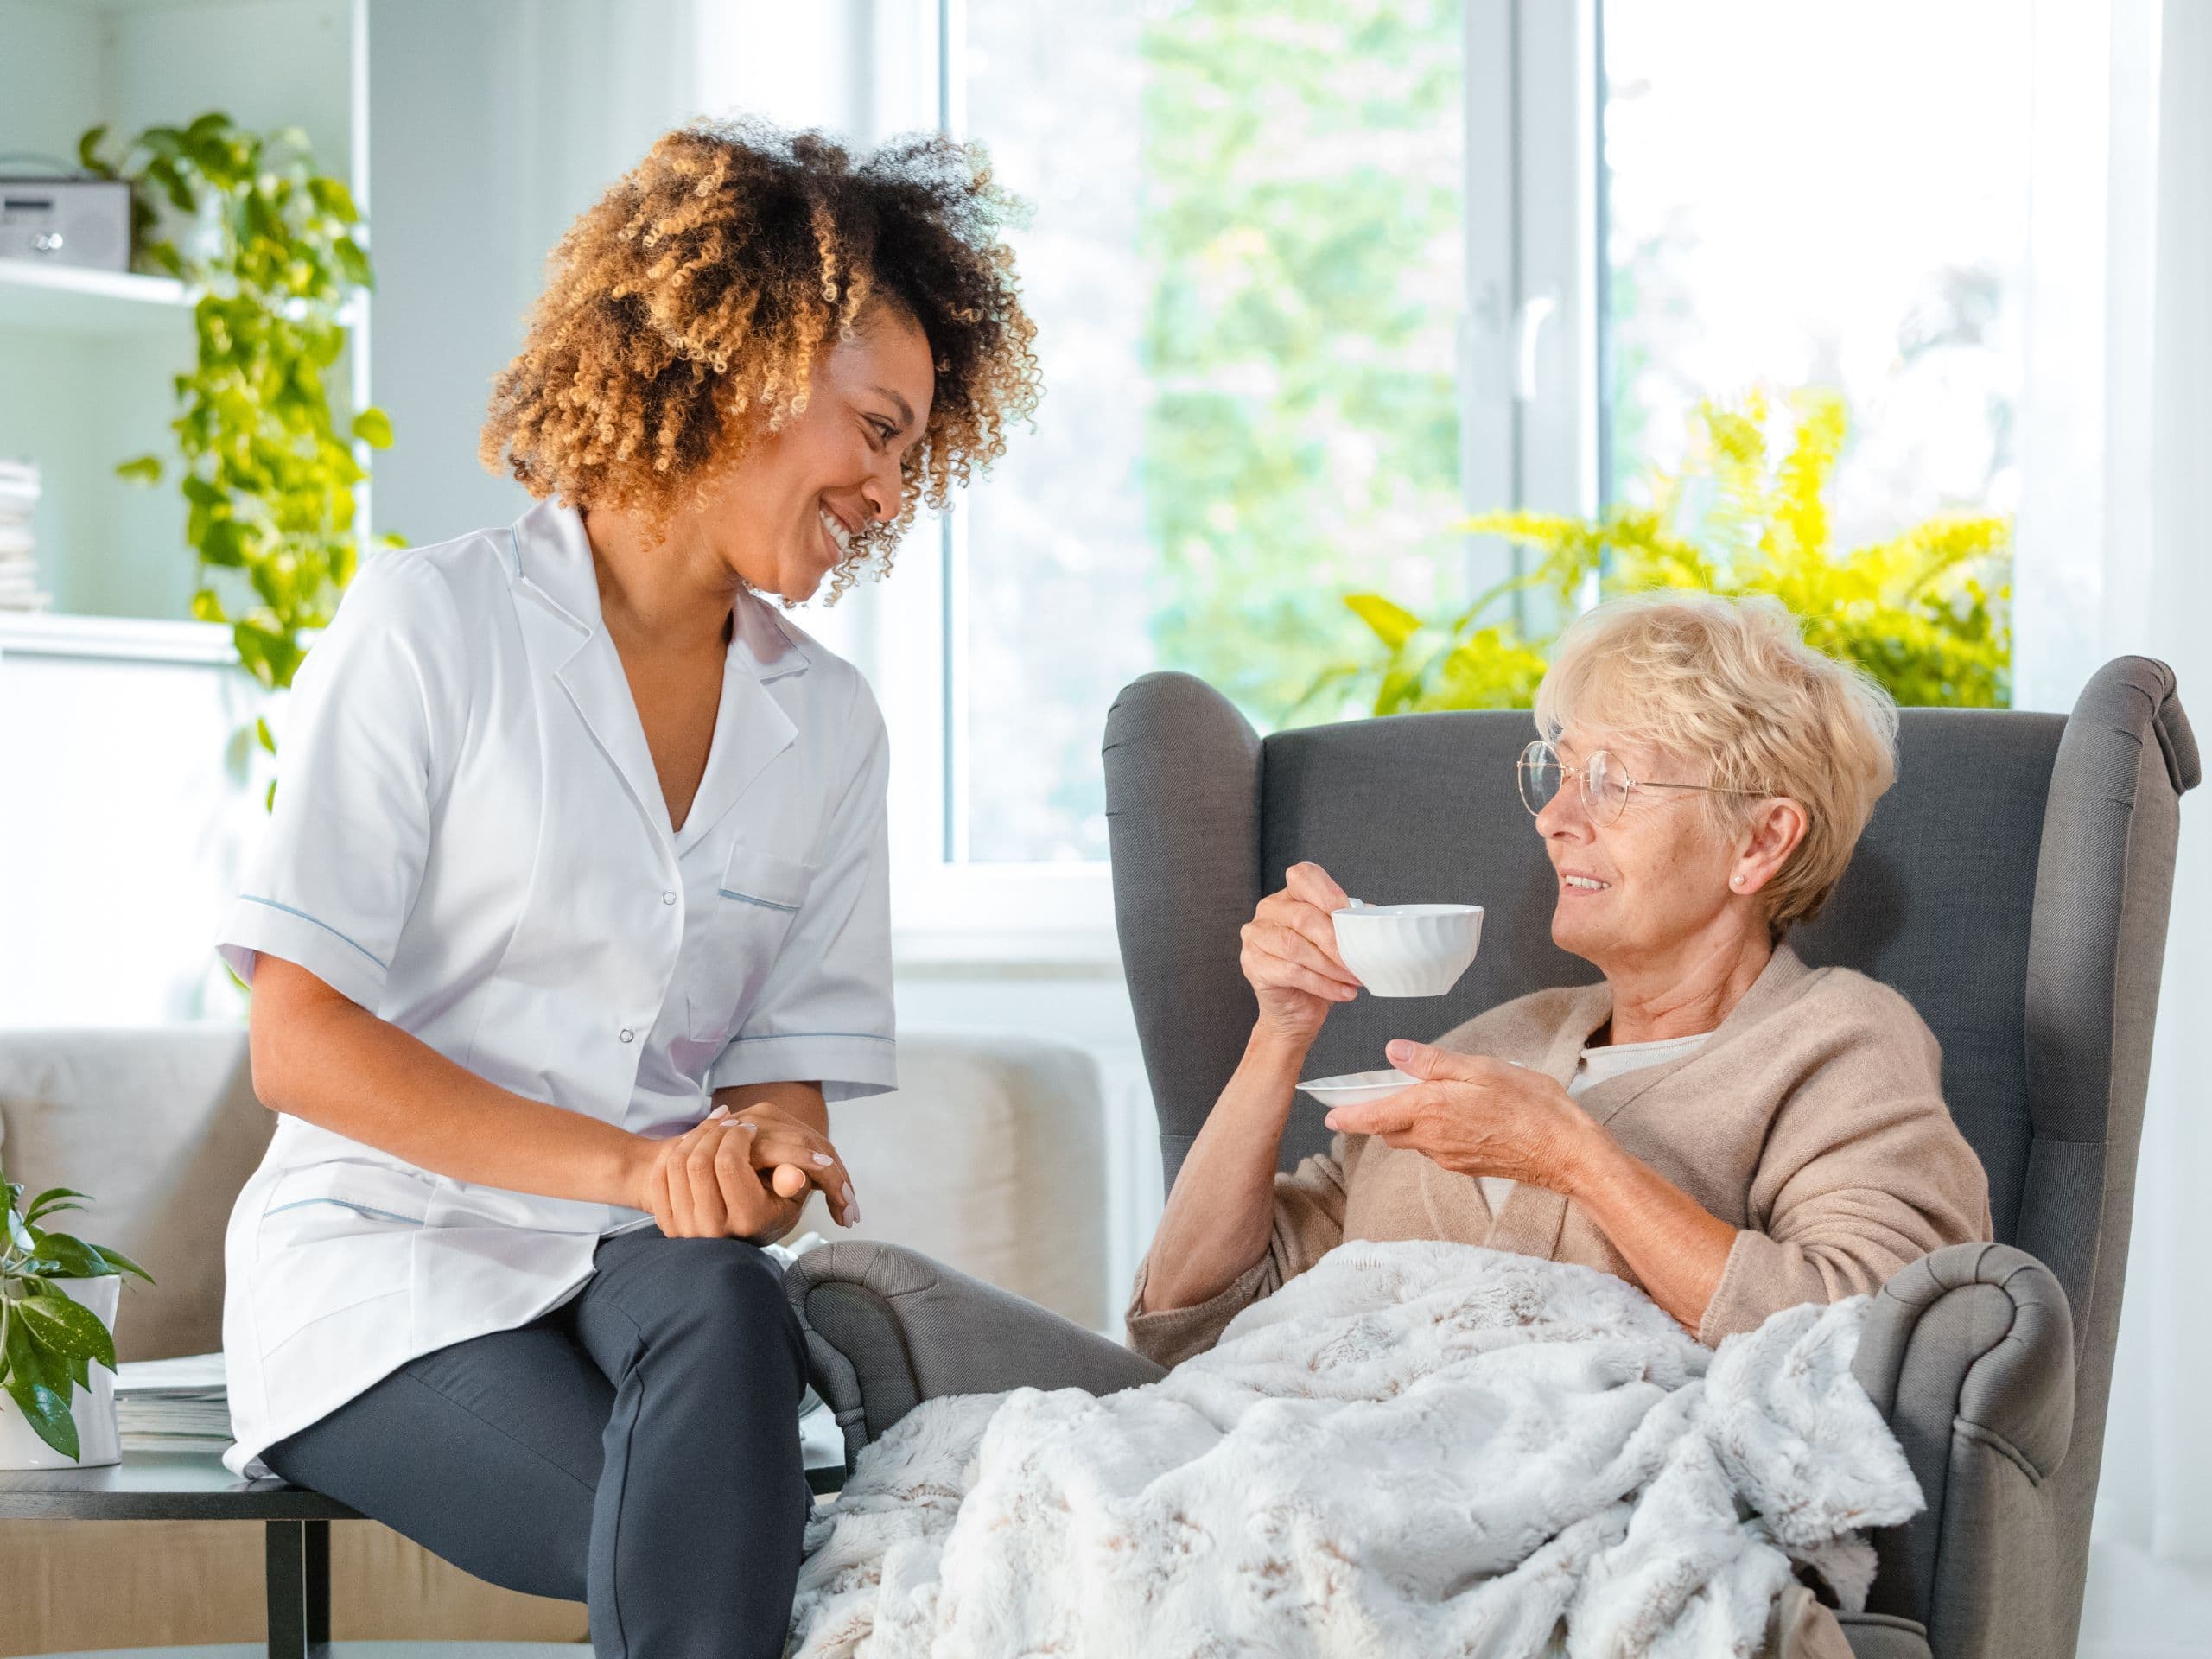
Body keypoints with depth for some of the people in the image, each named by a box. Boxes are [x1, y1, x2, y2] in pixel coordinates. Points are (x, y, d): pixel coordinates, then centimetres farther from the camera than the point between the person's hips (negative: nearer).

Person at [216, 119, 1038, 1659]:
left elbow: (785, 1071, 12)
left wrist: (759, 1155, -14)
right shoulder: (433, 626, -4)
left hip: (655, 1266, 4)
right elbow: (301, 1044, -10)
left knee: (720, 1309, -34)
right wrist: (630, 1167, -20)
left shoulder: (828, 720, 14)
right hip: (391, 1262, -4)